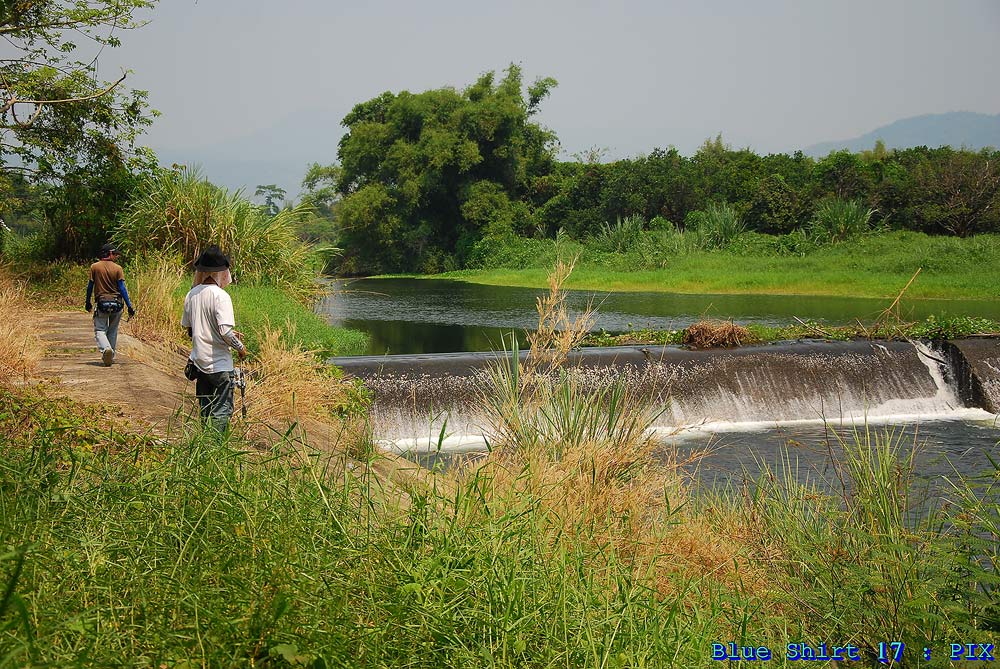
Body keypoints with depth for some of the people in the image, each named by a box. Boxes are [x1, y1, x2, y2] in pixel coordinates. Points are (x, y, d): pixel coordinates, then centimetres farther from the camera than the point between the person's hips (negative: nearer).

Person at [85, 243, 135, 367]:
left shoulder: (94, 267, -1)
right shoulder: (118, 268, -4)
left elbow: (90, 286, 3)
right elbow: (122, 288, -7)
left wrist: (88, 302, 16)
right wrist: (129, 306, -5)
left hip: (102, 303, -1)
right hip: (117, 303, 1)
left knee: (100, 330, 2)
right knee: (112, 331, 15)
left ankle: (106, 349, -26)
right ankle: (111, 356, 16)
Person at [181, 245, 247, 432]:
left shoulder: (191, 294, 3)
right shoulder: (220, 296, -17)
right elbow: (225, 331, -24)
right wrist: (240, 347, -5)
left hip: (199, 359, 7)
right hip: (219, 363, -7)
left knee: (205, 409, 18)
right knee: (222, 410, 0)